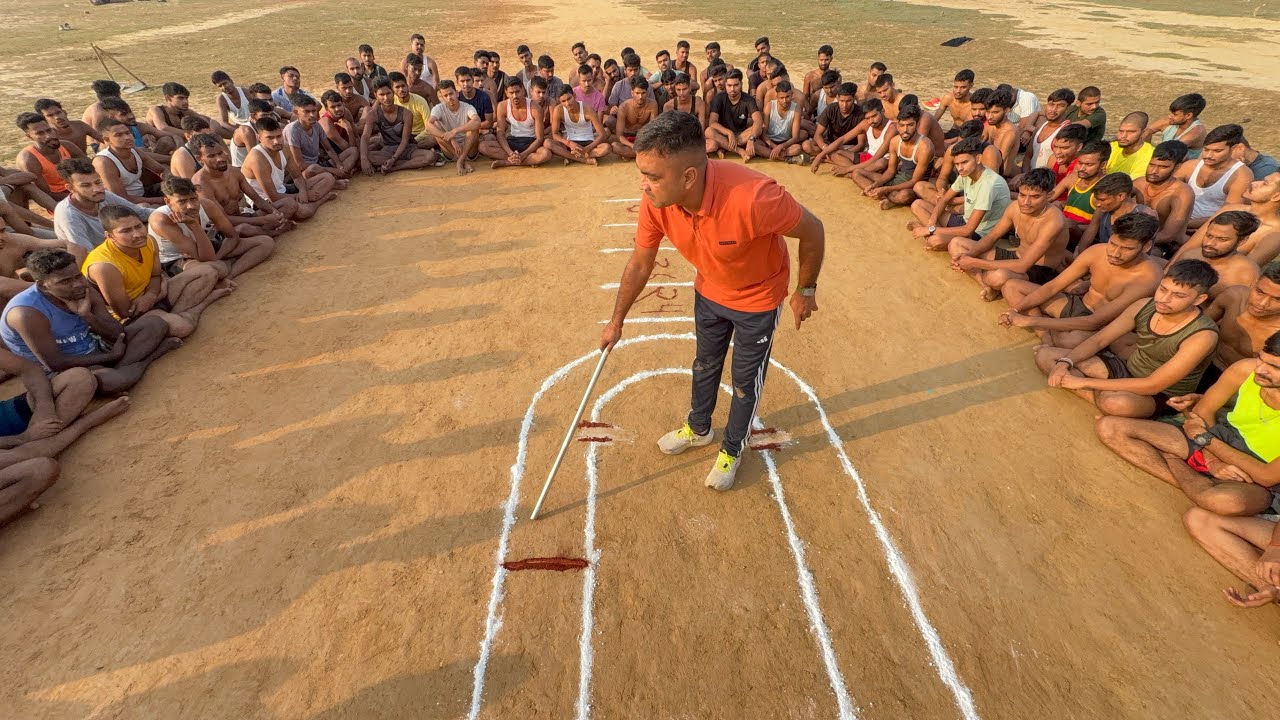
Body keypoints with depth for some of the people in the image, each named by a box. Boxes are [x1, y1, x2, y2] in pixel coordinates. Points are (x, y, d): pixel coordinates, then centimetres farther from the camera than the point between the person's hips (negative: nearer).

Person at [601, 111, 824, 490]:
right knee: (705, 364, 23)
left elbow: (812, 230, -23)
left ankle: (733, 449, 39)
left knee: (746, 380, 12)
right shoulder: (655, 201, -25)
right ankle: (698, 428, 50)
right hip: (709, 292, 5)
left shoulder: (753, 198, -42)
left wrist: (805, 290, -9)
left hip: (758, 300, -4)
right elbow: (639, 264, -8)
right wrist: (617, 321, 2)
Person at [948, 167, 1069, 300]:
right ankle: (990, 287, -16)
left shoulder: (1053, 221, -29)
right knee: (956, 243, -1)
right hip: (1016, 257, 8)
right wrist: (968, 255, -17)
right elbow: (991, 237, 5)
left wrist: (975, 263, -33)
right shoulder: (1015, 207, -7)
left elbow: (1021, 266, -34)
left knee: (998, 277, -44)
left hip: (1040, 272, -8)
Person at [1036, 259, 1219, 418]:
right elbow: (1098, 339, -2)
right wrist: (1064, 363, -23)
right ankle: (1102, 397, -17)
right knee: (1044, 355, -8)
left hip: (1163, 396, -7)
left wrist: (1084, 382, -30)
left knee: (1117, 403, -45)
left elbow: (1152, 386, -28)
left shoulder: (1202, 336, -25)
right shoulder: (1144, 306, -9)